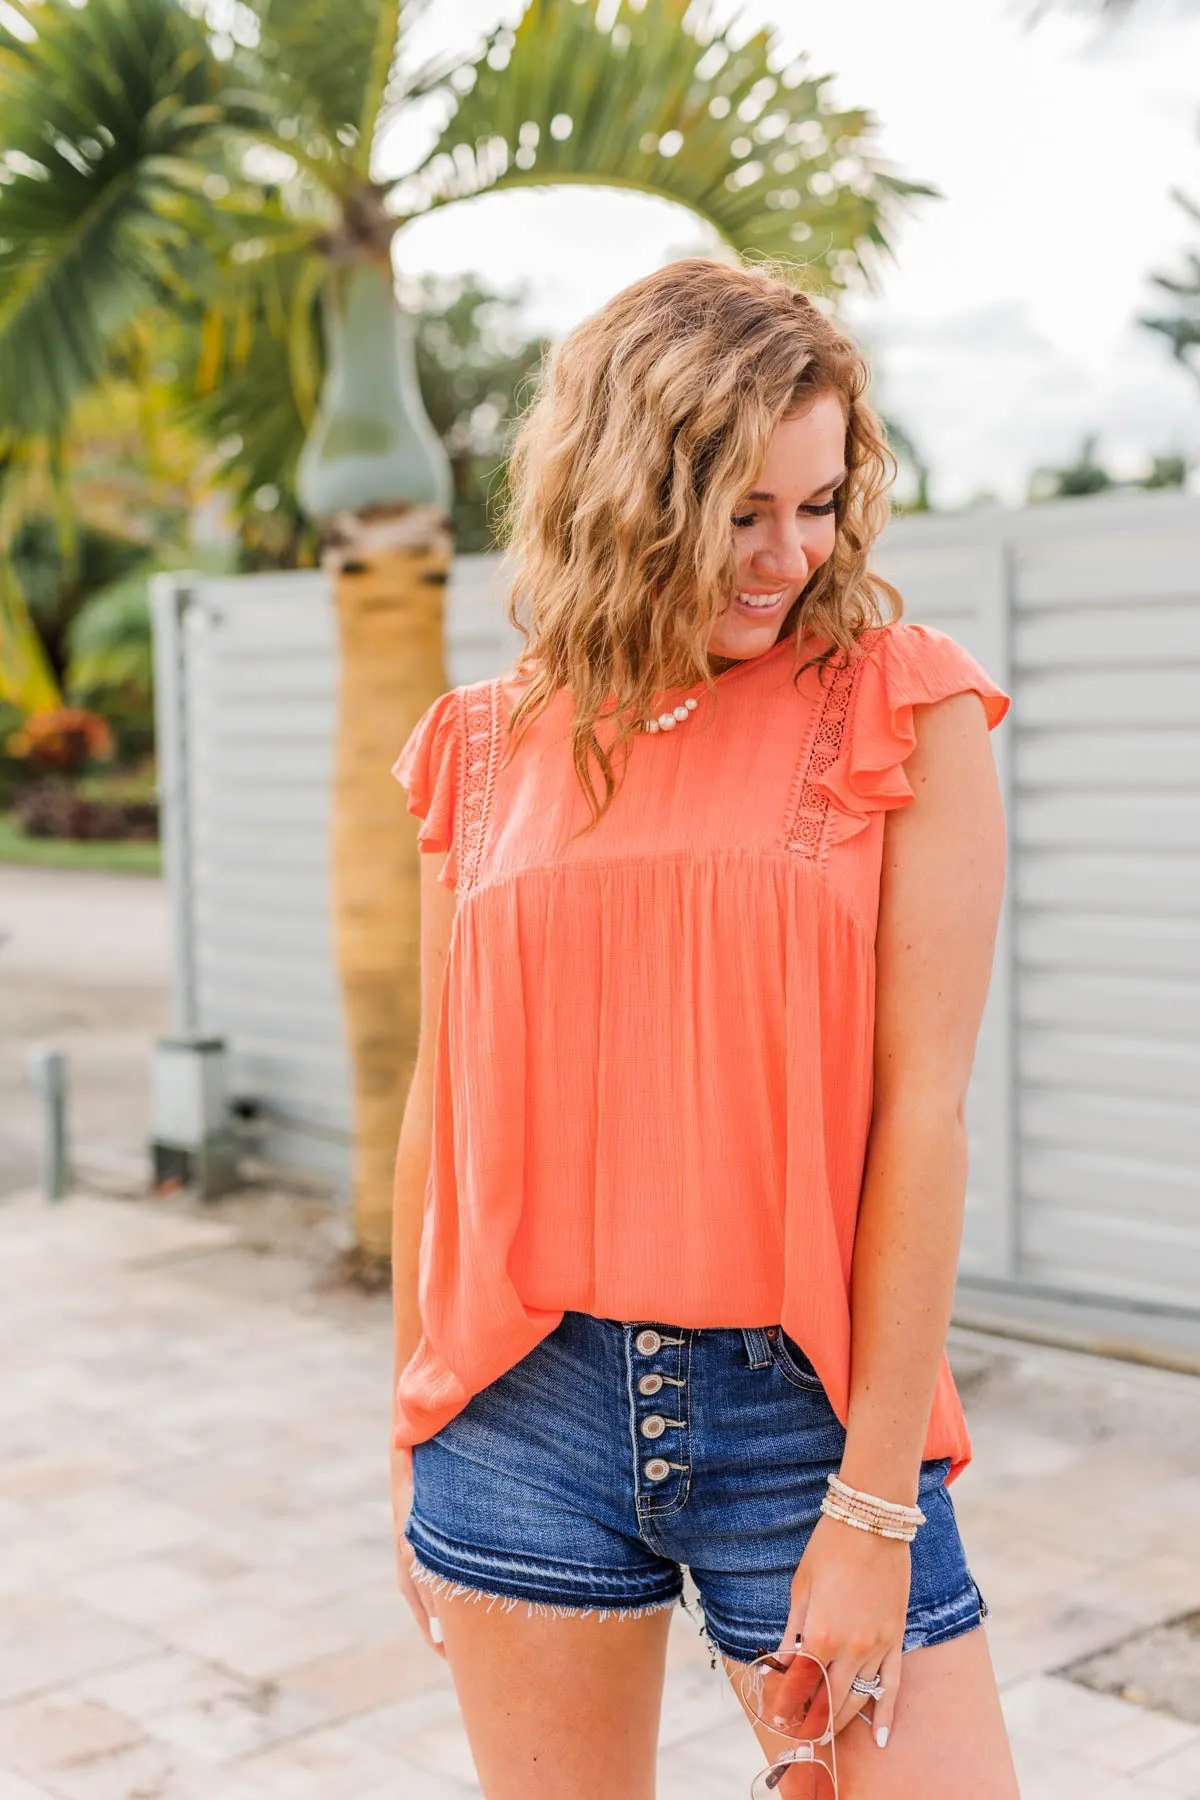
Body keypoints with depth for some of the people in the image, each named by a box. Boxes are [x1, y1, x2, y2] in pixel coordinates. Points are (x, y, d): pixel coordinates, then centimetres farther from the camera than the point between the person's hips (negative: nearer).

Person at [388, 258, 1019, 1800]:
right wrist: (413, 1440, 14)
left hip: (801, 1399, -2)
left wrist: (873, 1502, -10)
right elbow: (443, 1108, 10)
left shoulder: (904, 711, -4)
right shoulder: (489, 747, 4)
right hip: (527, 1404, 2)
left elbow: (922, 1109, -8)